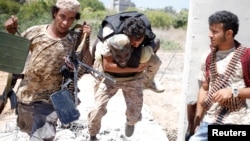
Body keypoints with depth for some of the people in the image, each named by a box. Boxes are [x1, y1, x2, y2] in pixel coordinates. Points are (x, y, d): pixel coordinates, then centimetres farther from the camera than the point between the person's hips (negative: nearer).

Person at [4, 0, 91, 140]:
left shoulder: (75, 41, -11)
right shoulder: (35, 32, -6)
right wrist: (11, 33, -11)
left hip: (48, 102, -4)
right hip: (24, 96, 4)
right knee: (26, 128, 28)